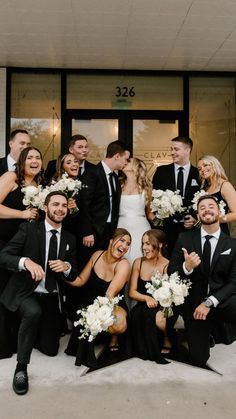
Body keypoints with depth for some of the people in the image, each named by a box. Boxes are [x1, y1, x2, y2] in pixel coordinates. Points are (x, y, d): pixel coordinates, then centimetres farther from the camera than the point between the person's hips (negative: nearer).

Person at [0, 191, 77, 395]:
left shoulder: (69, 239, 5)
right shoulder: (28, 228, -7)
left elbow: (74, 276, 8)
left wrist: (67, 267, -16)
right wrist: (26, 261, -34)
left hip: (52, 299, 4)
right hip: (25, 292, -4)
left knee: (50, 349, 6)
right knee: (34, 312, -37)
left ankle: (29, 331, 39)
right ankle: (21, 367, -16)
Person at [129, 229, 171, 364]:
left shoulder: (168, 266, -9)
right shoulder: (138, 263, 3)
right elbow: (132, 292, 5)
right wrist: (147, 298, -14)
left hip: (162, 308, -2)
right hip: (143, 307, 3)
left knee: (158, 318, -34)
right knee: (137, 313, -31)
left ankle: (167, 341, 0)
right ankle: (145, 347, -9)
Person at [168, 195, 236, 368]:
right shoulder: (185, 238, -1)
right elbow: (170, 272, -1)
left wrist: (209, 303, -17)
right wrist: (186, 267, -23)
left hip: (221, 300, -1)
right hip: (194, 303, 1)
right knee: (198, 359, 4)